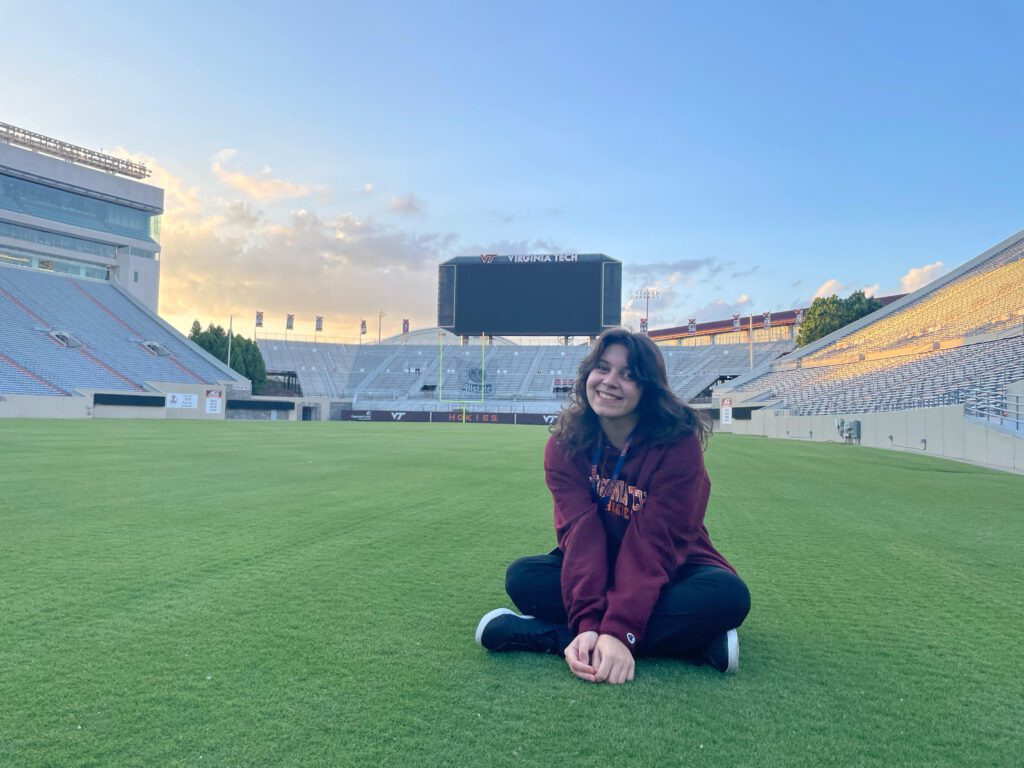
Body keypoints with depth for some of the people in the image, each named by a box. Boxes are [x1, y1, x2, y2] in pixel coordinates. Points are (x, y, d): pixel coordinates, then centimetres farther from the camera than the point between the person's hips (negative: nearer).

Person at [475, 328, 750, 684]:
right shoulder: (565, 443, -12)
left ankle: (543, 635, -32)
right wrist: (588, 622, -35)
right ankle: (690, 641, -25)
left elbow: (653, 542, -27)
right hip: (601, 570, 3)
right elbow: (581, 533, -22)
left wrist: (619, 632, -36)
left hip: (671, 572, -2)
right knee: (523, 577, -24)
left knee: (727, 593, -33)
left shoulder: (679, 444, -20)